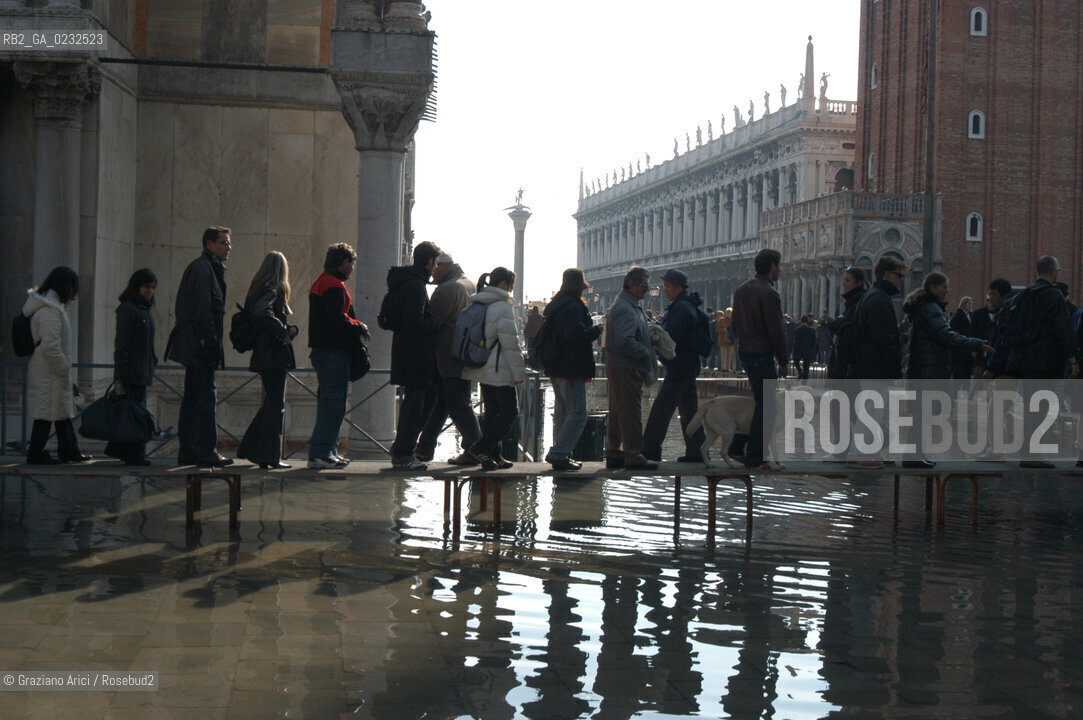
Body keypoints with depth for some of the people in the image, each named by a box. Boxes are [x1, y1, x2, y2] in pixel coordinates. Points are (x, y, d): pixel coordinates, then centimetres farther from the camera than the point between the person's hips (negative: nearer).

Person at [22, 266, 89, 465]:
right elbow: (50, 345, -25)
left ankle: (69, 450, 25)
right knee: (47, 411, -2)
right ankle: (35, 454, 6)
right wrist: (63, 367, -17)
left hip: (54, 371, 11)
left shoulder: (54, 305, 14)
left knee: (63, 411, 17)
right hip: (49, 372, -11)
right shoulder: (49, 310, -21)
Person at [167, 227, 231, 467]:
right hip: (200, 344, -11)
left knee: (193, 397, 12)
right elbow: (203, 309, -18)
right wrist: (210, 343, -21)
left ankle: (188, 452, 16)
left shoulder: (208, 267, 21)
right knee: (206, 396, -10)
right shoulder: (202, 269, -11)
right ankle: (205, 451, -9)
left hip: (193, 347, 11)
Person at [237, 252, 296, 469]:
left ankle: (250, 449, 22)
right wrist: (283, 332, -21)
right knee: (276, 405, -3)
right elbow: (262, 312, -31)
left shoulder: (259, 289, 14)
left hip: (264, 355, 9)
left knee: (271, 403, 18)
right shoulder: (271, 291, -14)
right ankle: (270, 458, 0)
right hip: (274, 355, -9)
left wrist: (290, 329, 4)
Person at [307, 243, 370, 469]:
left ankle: (328, 451, 20)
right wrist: (360, 328, -7)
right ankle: (320, 454, -9)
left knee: (329, 403, 15)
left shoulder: (321, 282, 20)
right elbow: (337, 321, -22)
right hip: (333, 352, -11)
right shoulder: (335, 285, -13)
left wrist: (356, 325, 10)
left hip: (322, 349, 11)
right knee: (333, 405, -9)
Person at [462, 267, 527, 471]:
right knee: (509, 411, -2)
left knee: (492, 412, 13)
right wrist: (518, 372, -12)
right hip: (499, 371, -9)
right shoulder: (502, 307, -13)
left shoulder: (477, 305, 13)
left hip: (482, 370, 9)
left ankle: (492, 456, 13)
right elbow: (510, 343, -16)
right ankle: (482, 447, -9)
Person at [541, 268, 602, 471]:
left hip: (556, 368, 10)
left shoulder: (554, 305, 15)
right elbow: (577, 335, -25)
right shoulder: (572, 307, -15)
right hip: (571, 369, -10)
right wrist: (596, 331, -9)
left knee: (562, 412, 15)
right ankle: (559, 453, -12)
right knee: (577, 414, -8)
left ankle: (560, 454, 18)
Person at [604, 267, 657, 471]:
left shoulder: (631, 307, 18)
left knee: (618, 414, 14)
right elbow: (625, 341, -26)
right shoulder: (625, 309, -17)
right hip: (626, 370, -11)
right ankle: (633, 457, -4)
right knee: (630, 414, -7)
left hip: (618, 368, 11)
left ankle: (613, 454, 20)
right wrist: (646, 353, -15)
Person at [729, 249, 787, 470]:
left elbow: (736, 324, 19)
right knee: (765, 406, -3)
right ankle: (754, 458, -2)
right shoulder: (768, 293, -15)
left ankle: (737, 447, 16)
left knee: (759, 401, 17)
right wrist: (783, 360, -9)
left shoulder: (742, 290, 13)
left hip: (744, 351, 9)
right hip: (762, 354, -9)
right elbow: (776, 331, -16)